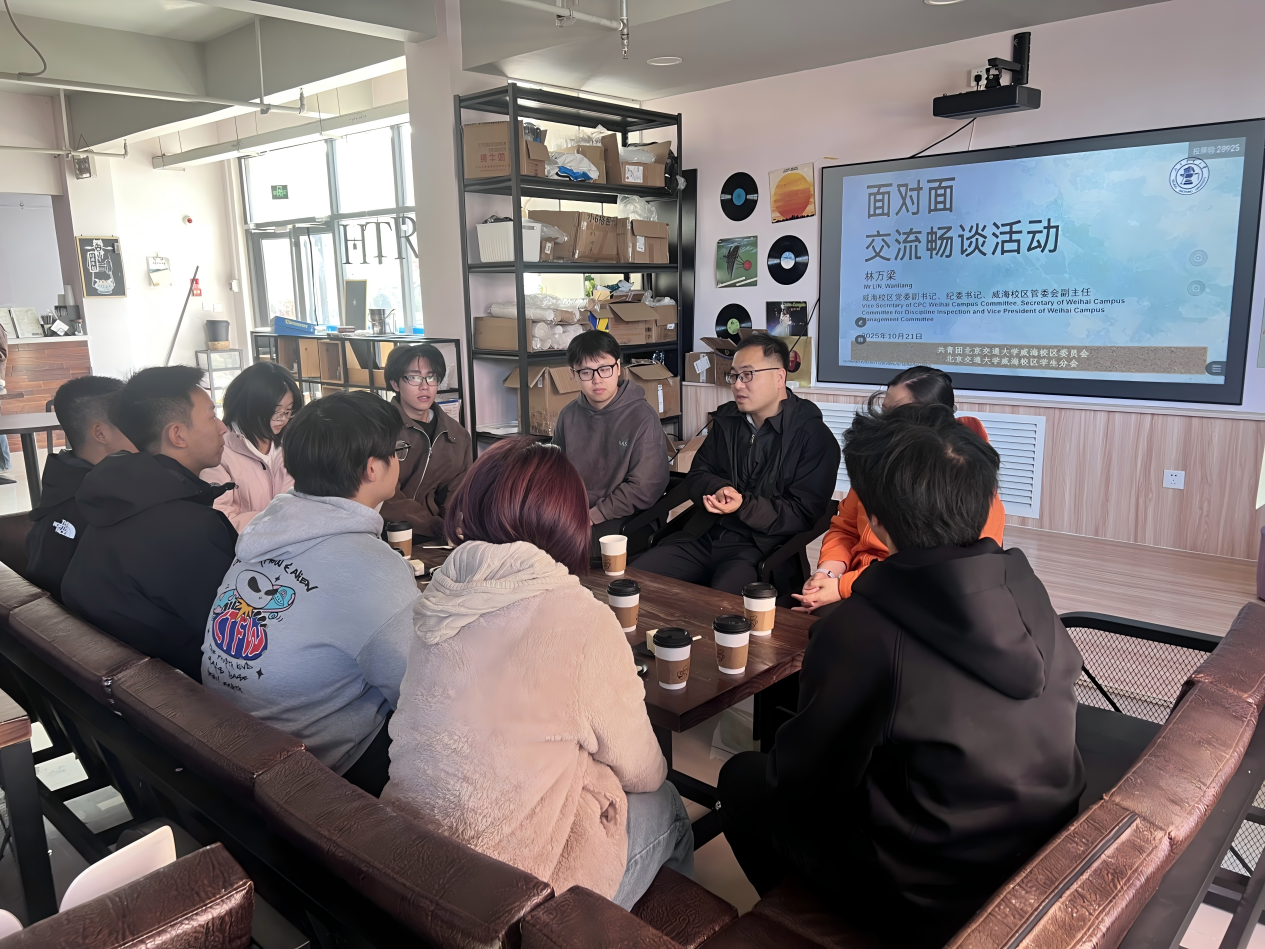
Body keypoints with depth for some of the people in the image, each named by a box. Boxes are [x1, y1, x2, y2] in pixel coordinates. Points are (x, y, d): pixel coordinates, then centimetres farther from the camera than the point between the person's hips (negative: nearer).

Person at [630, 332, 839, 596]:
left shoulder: (814, 436, -4)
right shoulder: (726, 420, 14)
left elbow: (803, 513, -9)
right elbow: (696, 476, 15)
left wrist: (744, 506, -22)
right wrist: (718, 489, -9)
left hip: (761, 548, -6)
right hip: (703, 537, 6)